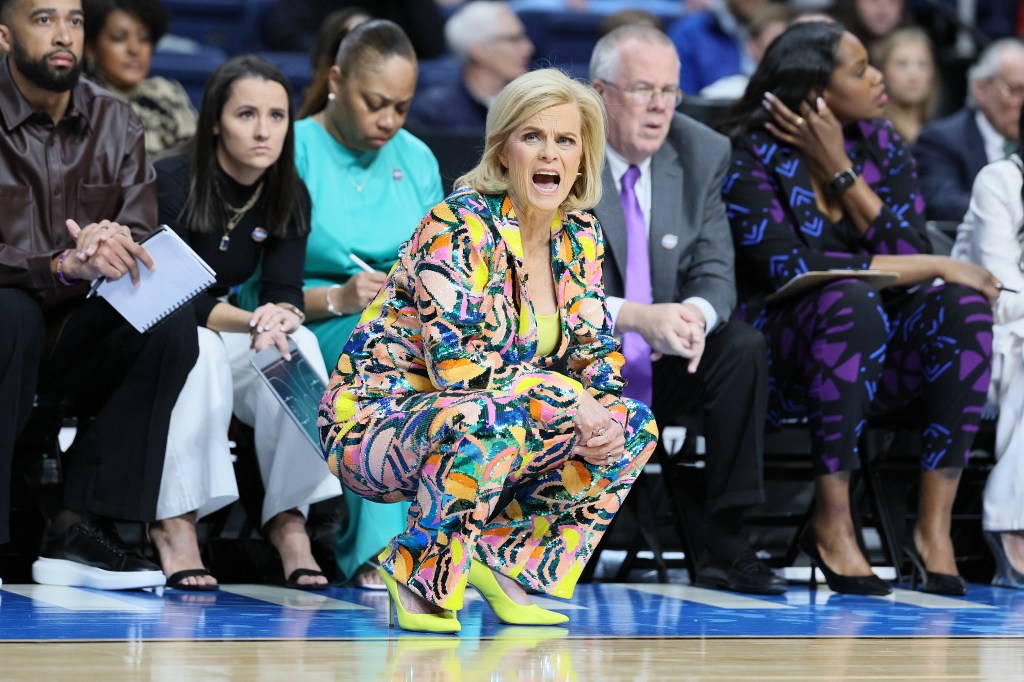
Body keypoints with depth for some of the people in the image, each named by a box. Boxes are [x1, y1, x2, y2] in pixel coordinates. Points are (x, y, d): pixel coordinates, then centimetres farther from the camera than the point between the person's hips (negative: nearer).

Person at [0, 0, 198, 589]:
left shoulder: (116, 124, 5)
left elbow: (143, 240, -2)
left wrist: (116, 243, -26)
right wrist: (66, 266, -35)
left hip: (74, 345, 4)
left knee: (172, 317, -22)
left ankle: (81, 529, -23)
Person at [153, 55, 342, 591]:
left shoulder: (289, 198, -2)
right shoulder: (171, 182, -19)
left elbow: (285, 292, -9)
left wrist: (281, 317, -35)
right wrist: (250, 322, -39)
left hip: (225, 332, 5)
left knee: (298, 345, -25)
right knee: (199, 348, -37)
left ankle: (289, 519, -26)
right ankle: (175, 524, -38)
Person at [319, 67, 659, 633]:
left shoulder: (580, 237, 3)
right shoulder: (459, 226, -20)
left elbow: (596, 351, 9)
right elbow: (459, 365, -27)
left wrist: (600, 409, -14)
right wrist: (570, 399, -25)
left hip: (491, 427, 7)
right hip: (375, 421, -7)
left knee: (635, 428, -6)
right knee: (491, 424, -38)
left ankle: (502, 556, 1)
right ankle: (416, 569, -15)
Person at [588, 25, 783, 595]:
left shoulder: (703, 154, 0)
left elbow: (716, 274, -1)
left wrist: (694, 313, -27)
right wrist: (636, 317, -34)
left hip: (662, 373, 4)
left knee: (744, 347, -23)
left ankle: (727, 545, -19)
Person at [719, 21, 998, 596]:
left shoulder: (882, 147, 4)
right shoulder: (751, 159, -11)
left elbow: (912, 252, -7)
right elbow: (792, 267, -24)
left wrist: (842, 173, -15)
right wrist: (937, 266, -21)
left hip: (871, 362, 5)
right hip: (780, 359, -5)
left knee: (964, 305, -24)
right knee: (852, 300, -36)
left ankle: (935, 527, -24)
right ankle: (832, 525, -27)